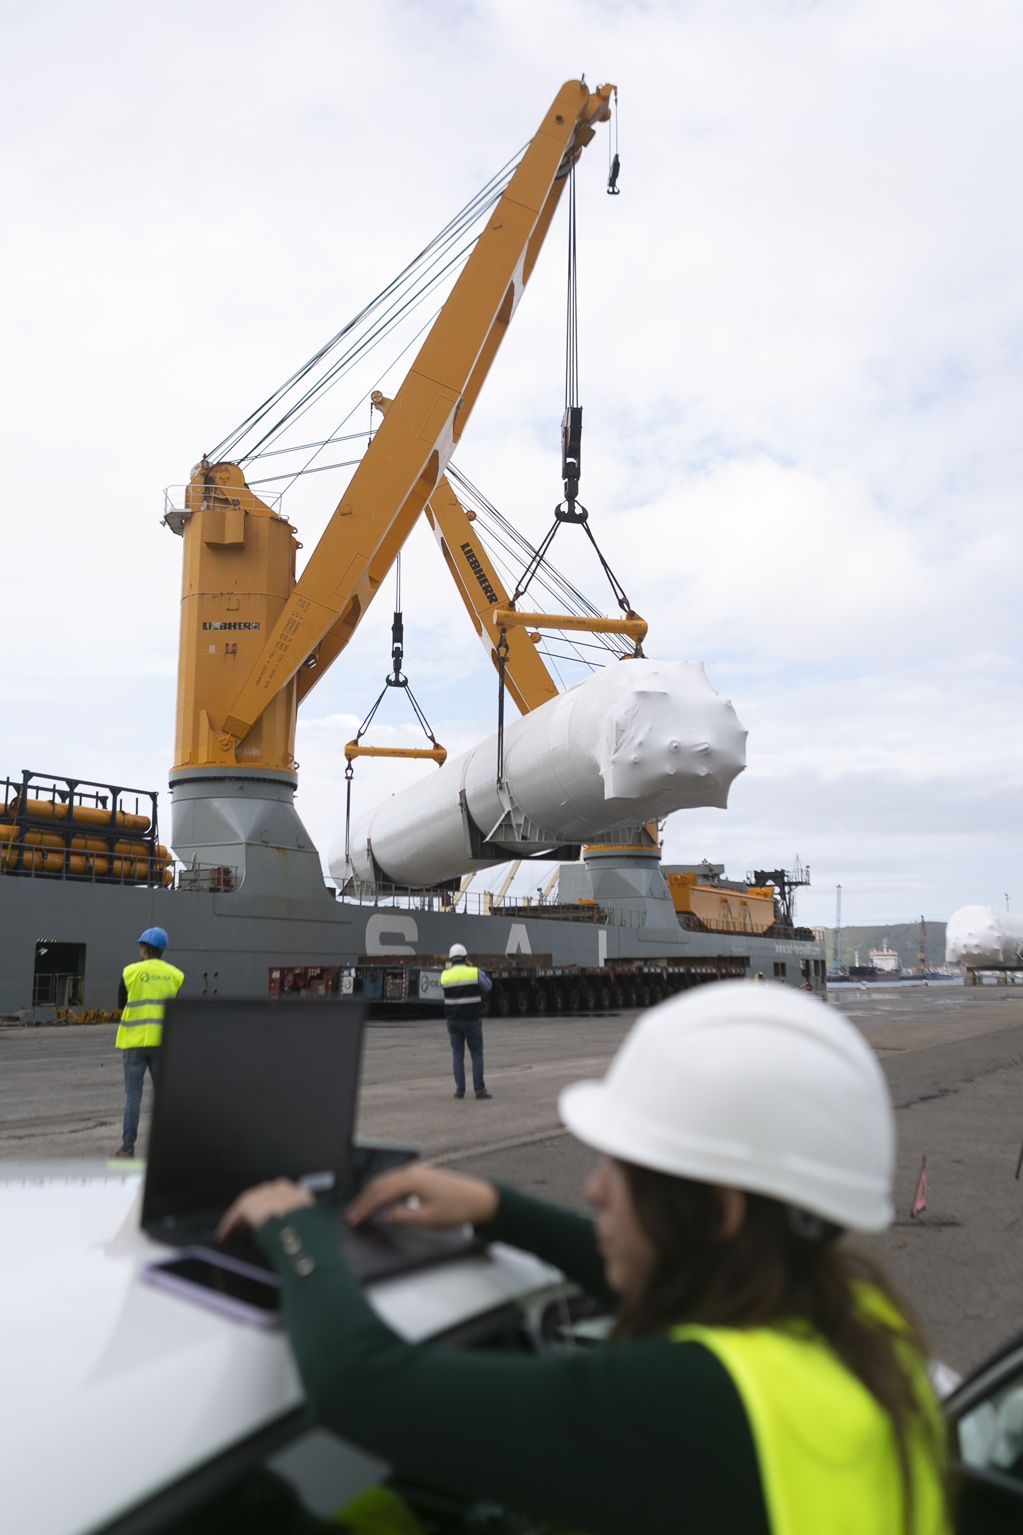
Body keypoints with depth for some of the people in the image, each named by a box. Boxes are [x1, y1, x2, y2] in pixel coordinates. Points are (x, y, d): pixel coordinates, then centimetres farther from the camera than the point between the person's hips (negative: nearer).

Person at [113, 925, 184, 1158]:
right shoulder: (176, 975, 2)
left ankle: (127, 1146, 4)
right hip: (163, 1042, 2)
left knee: (132, 1095, 4)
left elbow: (121, 1003, 9)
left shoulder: (131, 971, -3)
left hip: (135, 1040, -2)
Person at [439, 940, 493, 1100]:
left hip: (453, 1020, 2)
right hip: (472, 1020, -2)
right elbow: (487, 986, 10)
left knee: (457, 1055, 10)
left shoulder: (445, 975, -1)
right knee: (477, 1055, 5)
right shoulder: (475, 972, -7)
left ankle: (460, 1090, 7)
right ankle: (480, 1090, 3)